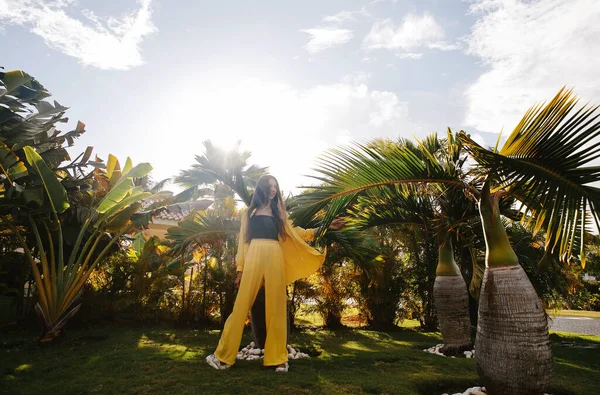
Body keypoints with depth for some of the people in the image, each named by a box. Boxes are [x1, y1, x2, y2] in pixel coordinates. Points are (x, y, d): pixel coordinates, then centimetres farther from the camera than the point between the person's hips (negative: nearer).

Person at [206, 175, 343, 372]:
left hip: (275, 259, 2)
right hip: (253, 258, -1)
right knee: (242, 305, -4)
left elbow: (294, 233, 13)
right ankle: (224, 356, 4)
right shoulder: (249, 212, 16)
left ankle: (278, 357, 6)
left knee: (276, 306, 0)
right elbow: (243, 240, 11)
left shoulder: (278, 212, 20)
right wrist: (240, 268, 3)